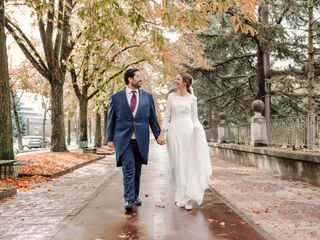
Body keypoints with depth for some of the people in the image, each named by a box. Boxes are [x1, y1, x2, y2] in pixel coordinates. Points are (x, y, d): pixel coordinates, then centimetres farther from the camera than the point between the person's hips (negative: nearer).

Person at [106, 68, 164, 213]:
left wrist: (157, 135, 4)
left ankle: (135, 196, 25)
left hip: (141, 139, 3)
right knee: (128, 169, -10)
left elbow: (152, 118, 11)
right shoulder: (116, 97, 3)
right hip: (124, 139, -2)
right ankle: (129, 200, -8)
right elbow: (111, 119, 6)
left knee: (137, 169, 11)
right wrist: (110, 138, 3)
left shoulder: (147, 97, 9)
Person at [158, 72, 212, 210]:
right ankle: (181, 194, 18)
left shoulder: (192, 98, 6)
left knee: (188, 164, -1)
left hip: (188, 131, -1)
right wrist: (162, 133, -1)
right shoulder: (171, 96, 9)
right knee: (177, 165, 4)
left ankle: (187, 198, 6)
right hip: (174, 132, 1)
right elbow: (167, 116, 8)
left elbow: (194, 118, 9)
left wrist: (197, 131, -6)